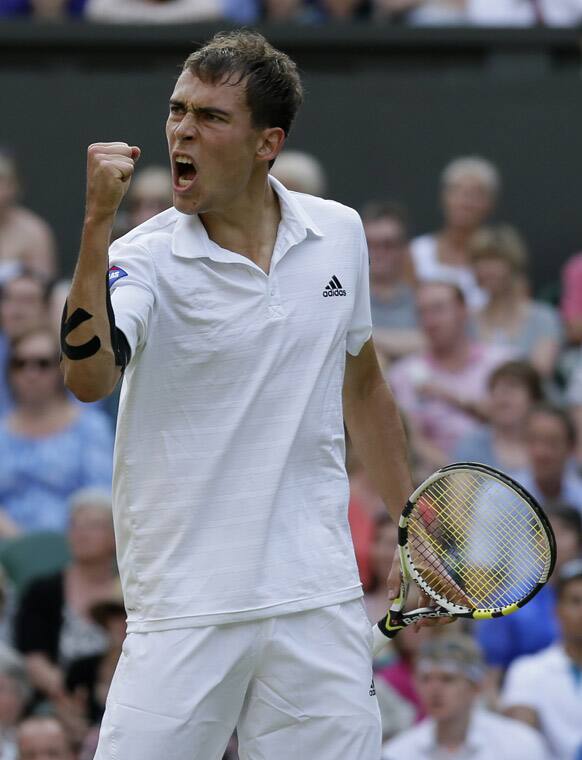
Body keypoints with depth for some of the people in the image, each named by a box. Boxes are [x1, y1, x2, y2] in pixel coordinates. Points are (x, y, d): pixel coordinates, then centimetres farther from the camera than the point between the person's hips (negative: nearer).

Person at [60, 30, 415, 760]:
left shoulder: (340, 235, 7)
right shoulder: (145, 257, -7)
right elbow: (88, 377, -26)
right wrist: (98, 221, -32)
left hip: (318, 600, 3)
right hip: (184, 609, -3)